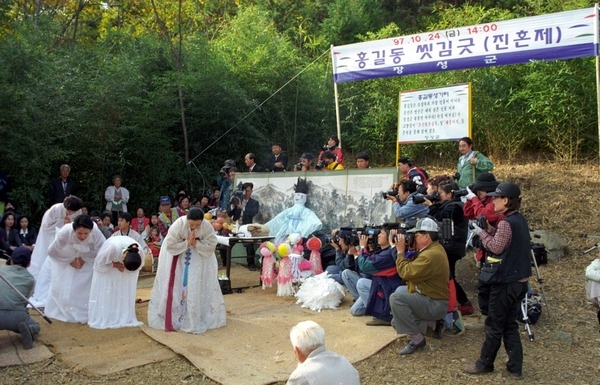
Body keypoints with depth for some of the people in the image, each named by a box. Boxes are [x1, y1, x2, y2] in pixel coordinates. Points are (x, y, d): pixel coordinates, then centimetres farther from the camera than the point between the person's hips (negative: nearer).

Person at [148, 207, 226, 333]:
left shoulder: (207, 226, -25)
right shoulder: (178, 224, -30)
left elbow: (212, 245, -19)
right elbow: (170, 244, -24)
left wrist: (196, 244, -31)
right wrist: (187, 243, -31)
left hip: (199, 256, 2)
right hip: (177, 254, -2)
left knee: (198, 287, 1)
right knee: (175, 286, 0)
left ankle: (196, 318, 13)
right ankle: (172, 320, 10)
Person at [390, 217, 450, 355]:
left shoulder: (431, 255, -26)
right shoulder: (432, 249, 8)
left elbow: (405, 272, -25)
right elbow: (411, 268, 10)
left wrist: (400, 251, -14)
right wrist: (406, 251, -2)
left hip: (435, 305, -10)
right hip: (431, 299, 11)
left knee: (396, 298, -28)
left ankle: (417, 339, -19)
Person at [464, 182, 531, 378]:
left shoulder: (506, 223, -20)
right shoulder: (520, 220, 9)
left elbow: (496, 247, -17)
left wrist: (482, 233, -7)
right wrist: (488, 229, 4)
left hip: (504, 282, -9)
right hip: (519, 280, 9)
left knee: (494, 325, 5)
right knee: (510, 325, 15)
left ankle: (484, 363, 17)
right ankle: (515, 366, 18)